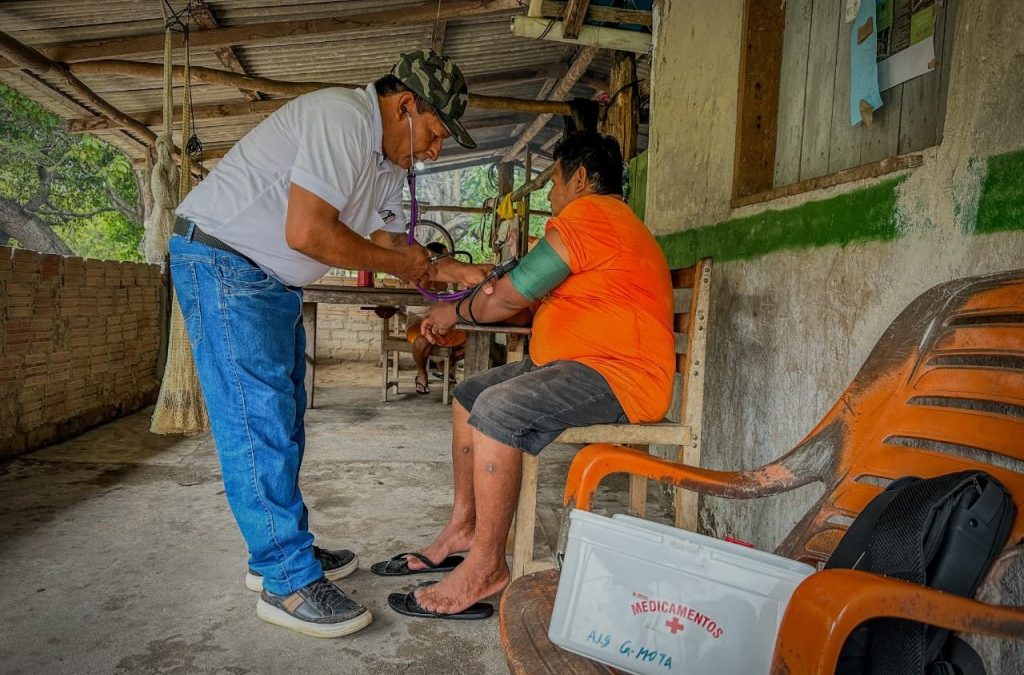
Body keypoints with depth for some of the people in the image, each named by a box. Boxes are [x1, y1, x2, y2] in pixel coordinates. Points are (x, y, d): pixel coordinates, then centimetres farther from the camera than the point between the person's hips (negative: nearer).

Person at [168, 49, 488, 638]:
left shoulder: (387, 160, 12)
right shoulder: (343, 118, -20)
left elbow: (391, 239, 16)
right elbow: (306, 232, -28)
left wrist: (454, 271, 5)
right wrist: (396, 264, -15)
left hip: (273, 281, 10)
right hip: (221, 262, -10)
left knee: (283, 418, 11)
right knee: (258, 418, -10)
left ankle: (277, 552, 22)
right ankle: (289, 581, -4)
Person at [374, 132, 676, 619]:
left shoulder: (586, 213, -11)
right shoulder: (610, 218, 25)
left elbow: (508, 299, -10)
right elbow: (534, 297, 24)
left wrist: (455, 312, 8)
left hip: (618, 375, -11)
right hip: (580, 364, 12)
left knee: (497, 409, -29)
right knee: (469, 393, 10)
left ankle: (486, 565, -18)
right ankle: (462, 528, 12)